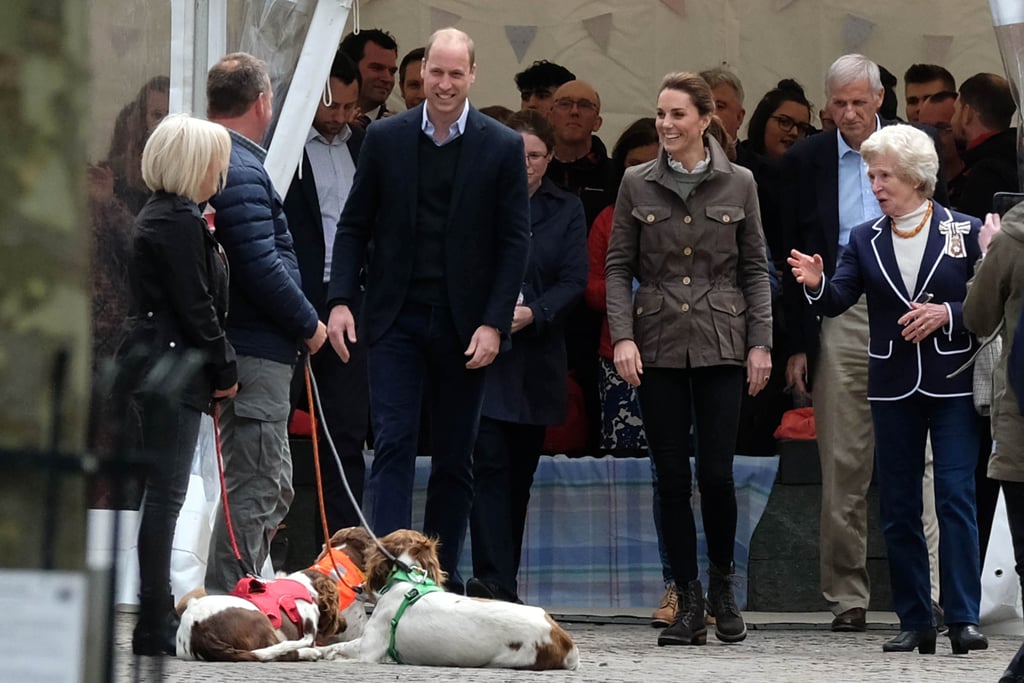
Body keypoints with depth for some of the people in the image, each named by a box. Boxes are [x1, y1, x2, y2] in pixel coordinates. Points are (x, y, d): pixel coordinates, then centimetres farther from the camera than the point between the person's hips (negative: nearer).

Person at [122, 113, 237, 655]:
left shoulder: (162, 216, 18)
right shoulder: (178, 222, -14)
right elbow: (196, 306, -16)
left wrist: (219, 367, 15)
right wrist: (224, 370, -7)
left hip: (157, 369, 11)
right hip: (174, 371, -11)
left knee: (161, 493, 12)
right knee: (166, 493, -9)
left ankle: (158, 615, 16)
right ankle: (155, 627, -10)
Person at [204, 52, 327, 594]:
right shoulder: (240, 172, -16)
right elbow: (262, 268, -22)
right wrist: (309, 324, -9)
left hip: (235, 344, 10)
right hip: (257, 347, -10)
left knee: (273, 487, 17)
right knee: (253, 489, -6)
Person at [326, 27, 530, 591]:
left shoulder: (503, 148, 0)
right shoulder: (385, 138, 3)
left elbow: (514, 242, -1)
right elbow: (355, 225, 7)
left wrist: (495, 323, -10)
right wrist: (340, 300, -5)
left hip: (464, 327, 0)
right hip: (395, 318, 0)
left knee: (454, 460, 7)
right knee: (393, 445, -9)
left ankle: (444, 583, 14)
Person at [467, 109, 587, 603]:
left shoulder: (567, 211, 10)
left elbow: (575, 281, 1)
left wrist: (533, 313, -16)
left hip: (536, 357, 3)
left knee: (521, 472, 8)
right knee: (489, 465, -12)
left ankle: (503, 579, 15)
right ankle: (493, 581, -18)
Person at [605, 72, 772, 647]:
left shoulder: (738, 185, 4)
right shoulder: (637, 184, 5)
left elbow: (756, 270, 7)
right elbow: (618, 267, 5)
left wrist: (760, 342, 0)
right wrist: (623, 336, -6)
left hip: (720, 344, -1)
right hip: (658, 345, 1)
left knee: (716, 473, -7)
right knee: (673, 478, 1)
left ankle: (722, 584, 16)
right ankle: (689, 604, 7)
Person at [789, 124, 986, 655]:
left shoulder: (964, 232, -1)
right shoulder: (865, 240, 7)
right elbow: (838, 300, -3)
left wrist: (947, 314, -16)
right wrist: (816, 285, -23)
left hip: (952, 384, -4)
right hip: (893, 387, 4)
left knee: (955, 498, -9)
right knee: (898, 507, 4)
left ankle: (964, 618, -9)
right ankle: (915, 622, 10)